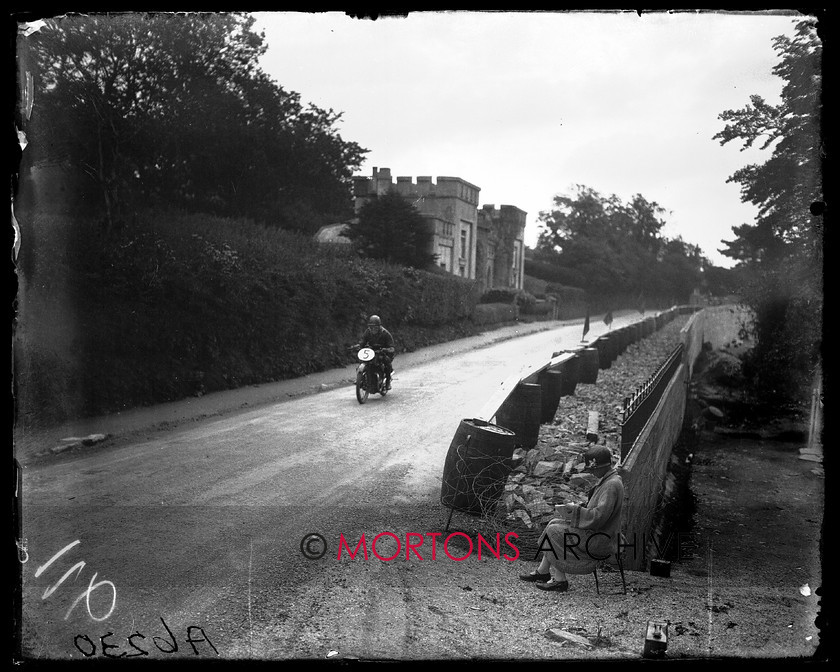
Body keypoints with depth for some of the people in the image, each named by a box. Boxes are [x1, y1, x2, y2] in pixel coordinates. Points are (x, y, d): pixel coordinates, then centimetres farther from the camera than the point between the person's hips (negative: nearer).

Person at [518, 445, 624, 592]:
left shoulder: (612, 485, -22)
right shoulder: (607, 480, 11)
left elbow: (598, 516, -28)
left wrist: (574, 510, -17)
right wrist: (576, 509, 7)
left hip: (600, 540, -10)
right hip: (597, 532, 10)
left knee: (553, 532, -11)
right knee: (554, 523, 10)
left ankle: (560, 580, -5)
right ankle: (542, 571, 12)